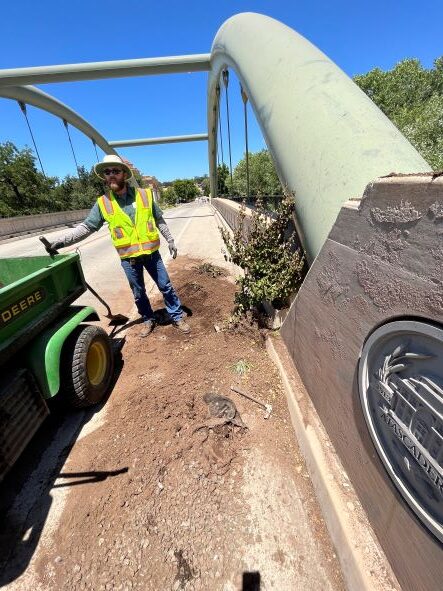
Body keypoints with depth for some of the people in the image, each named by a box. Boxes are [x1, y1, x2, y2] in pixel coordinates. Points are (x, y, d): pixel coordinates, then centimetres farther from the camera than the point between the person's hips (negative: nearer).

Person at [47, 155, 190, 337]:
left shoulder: (145, 195, -2)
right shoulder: (102, 203, -2)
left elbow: (159, 221, 6)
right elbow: (86, 227, 0)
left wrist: (170, 241, 7)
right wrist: (61, 240, -11)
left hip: (151, 253, 0)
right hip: (128, 258, 1)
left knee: (166, 286, 8)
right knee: (138, 293, 13)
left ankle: (177, 317, 25)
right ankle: (148, 320, 34)